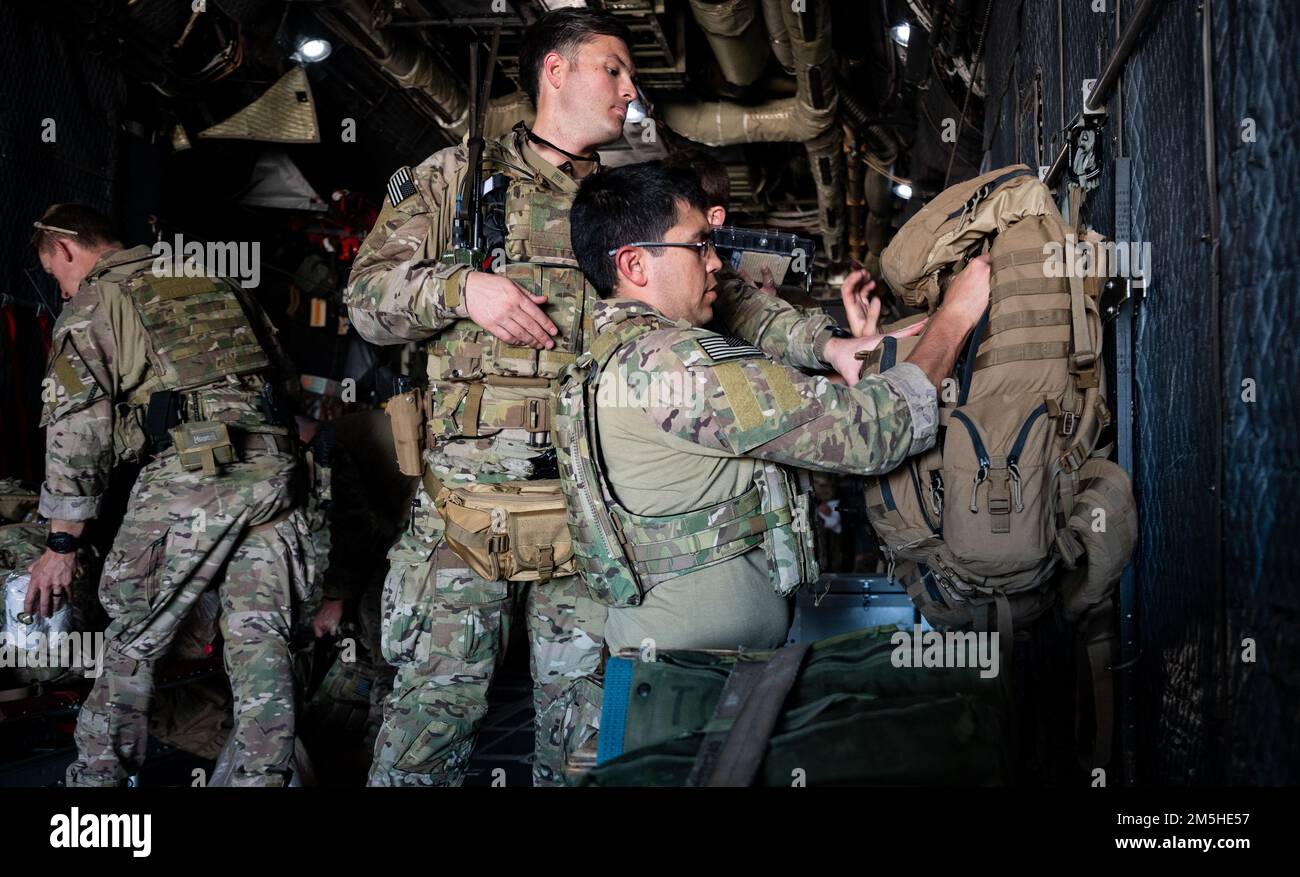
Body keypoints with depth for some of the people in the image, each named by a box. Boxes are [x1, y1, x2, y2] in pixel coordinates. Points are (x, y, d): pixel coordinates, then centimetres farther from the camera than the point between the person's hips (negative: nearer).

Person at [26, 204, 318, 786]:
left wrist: (61, 544, 4)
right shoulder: (215, 285, 26)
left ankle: (99, 775, 16)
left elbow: (77, 433, 1)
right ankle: (263, 776, 5)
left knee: (134, 637, 9)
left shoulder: (91, 308, 8)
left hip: (188, 473, -5)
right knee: (259, 637, 7)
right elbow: (281, 374, 24)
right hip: (273, 466, 5)